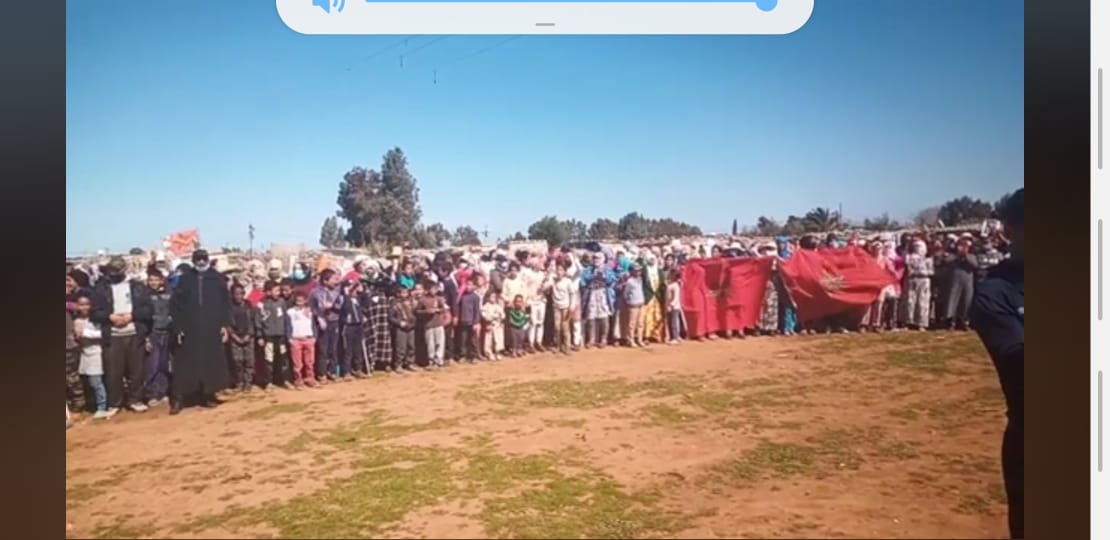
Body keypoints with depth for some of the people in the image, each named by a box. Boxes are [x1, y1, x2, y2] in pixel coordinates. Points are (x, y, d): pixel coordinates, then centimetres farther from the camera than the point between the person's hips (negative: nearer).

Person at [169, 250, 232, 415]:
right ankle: (178, 398, 5)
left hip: (212, 329, 1)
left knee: (212, 363, 4)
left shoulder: (218, 278, 4)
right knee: (186, 365, 0)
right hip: (190, 330, -1)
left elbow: (226, 302, 4)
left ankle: (208, 395, 15)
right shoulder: (185, 279, 3)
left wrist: (225, 325, -2)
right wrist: (178, 327, -2)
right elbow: (176, 304, 4)